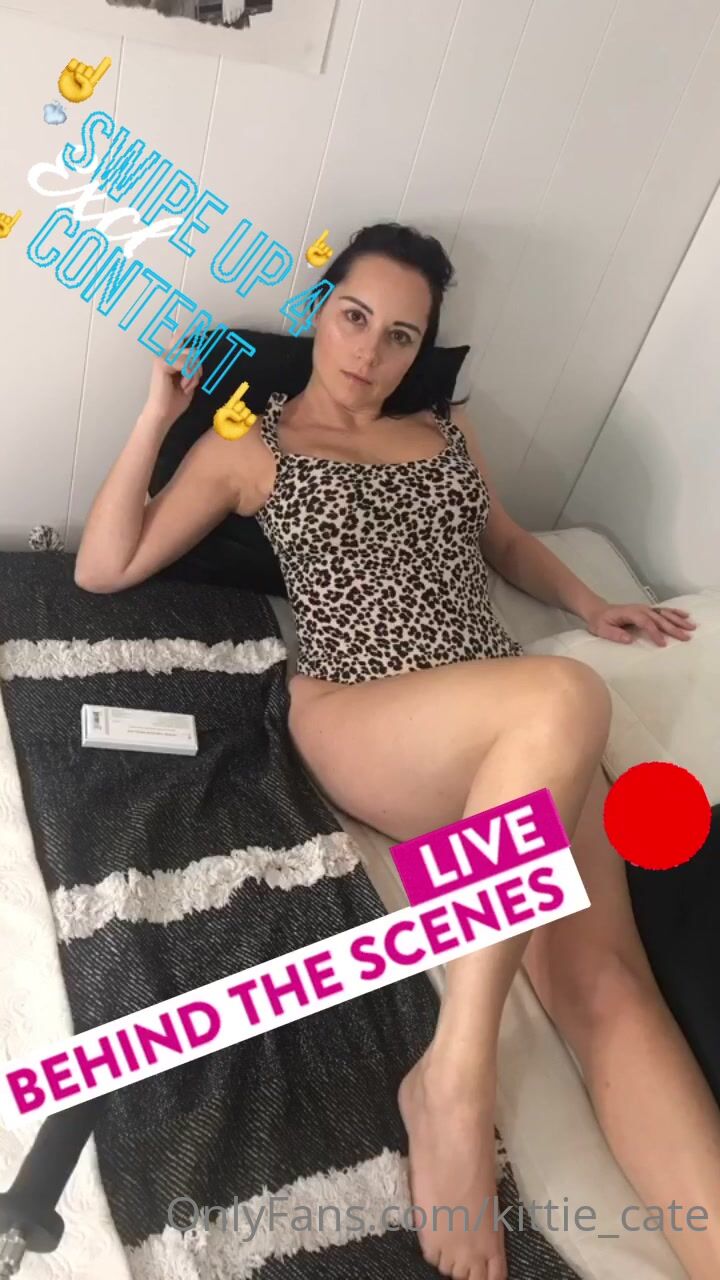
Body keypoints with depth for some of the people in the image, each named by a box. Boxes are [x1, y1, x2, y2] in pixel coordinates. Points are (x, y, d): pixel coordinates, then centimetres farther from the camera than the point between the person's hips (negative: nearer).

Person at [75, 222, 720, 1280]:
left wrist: (591, 604, 26)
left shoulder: (448, 432, 26)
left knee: (606, 981, -20)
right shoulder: (247, 447, 15)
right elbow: (103, 569, 11)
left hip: (520, 744, 4)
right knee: (567, 698, -36)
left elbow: (504, 538, 39)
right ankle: (454, 1079, -28)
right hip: (359, 729, -4)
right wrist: (160, 412, 8)